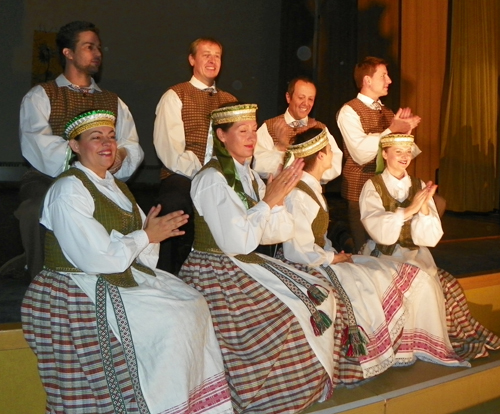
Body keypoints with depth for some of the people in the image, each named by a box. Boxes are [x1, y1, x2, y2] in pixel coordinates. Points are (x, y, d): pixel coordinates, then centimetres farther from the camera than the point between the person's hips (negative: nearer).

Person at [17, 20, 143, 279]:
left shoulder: (113, 102, 22)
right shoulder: (40, 96, 10)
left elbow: (133, 148, 8)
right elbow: (37, 144, -8)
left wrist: (121, 156, -17)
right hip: (48, 180, -2)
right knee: (38, 210, -34)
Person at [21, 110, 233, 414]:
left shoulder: (114, 186, 15)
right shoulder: (69, 190, -13)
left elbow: (146, 233, 9)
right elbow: (98, 258, -22)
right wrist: (146, 236, -11)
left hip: (125, 275, 8)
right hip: (83, 289, -8)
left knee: (193, 303, -4)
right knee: (169, 321, -20)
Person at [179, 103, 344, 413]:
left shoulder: (249, 175, 8)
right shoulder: (212, 179, -16)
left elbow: (282, 231, 6)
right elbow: (236, 242, -24)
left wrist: (278, 197, -11)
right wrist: (269, 201, -17)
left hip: (246, 264, 8)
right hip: (217, 274, -8)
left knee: (319, 295, 0)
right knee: (287, 315, -16)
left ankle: (314, 383, 14)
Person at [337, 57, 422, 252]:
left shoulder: (388, 112, 13)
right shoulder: (349, 111, -10)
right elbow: (361, 154, -22)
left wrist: (406, 130, -7)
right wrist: (391, 131, -19)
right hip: (361, 192, -6)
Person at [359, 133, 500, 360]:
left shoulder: (419, 186, 8)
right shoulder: (373, 187, -2)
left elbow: (430, 238, -1)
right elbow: (379, 232, -17)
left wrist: (424, 207, -17)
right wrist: (409, 210, -24)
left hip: (416, 256, 4)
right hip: (384, 258, -4)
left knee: (449, 284, -20)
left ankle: (463, 338, -2)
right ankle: (462, 340, -9)